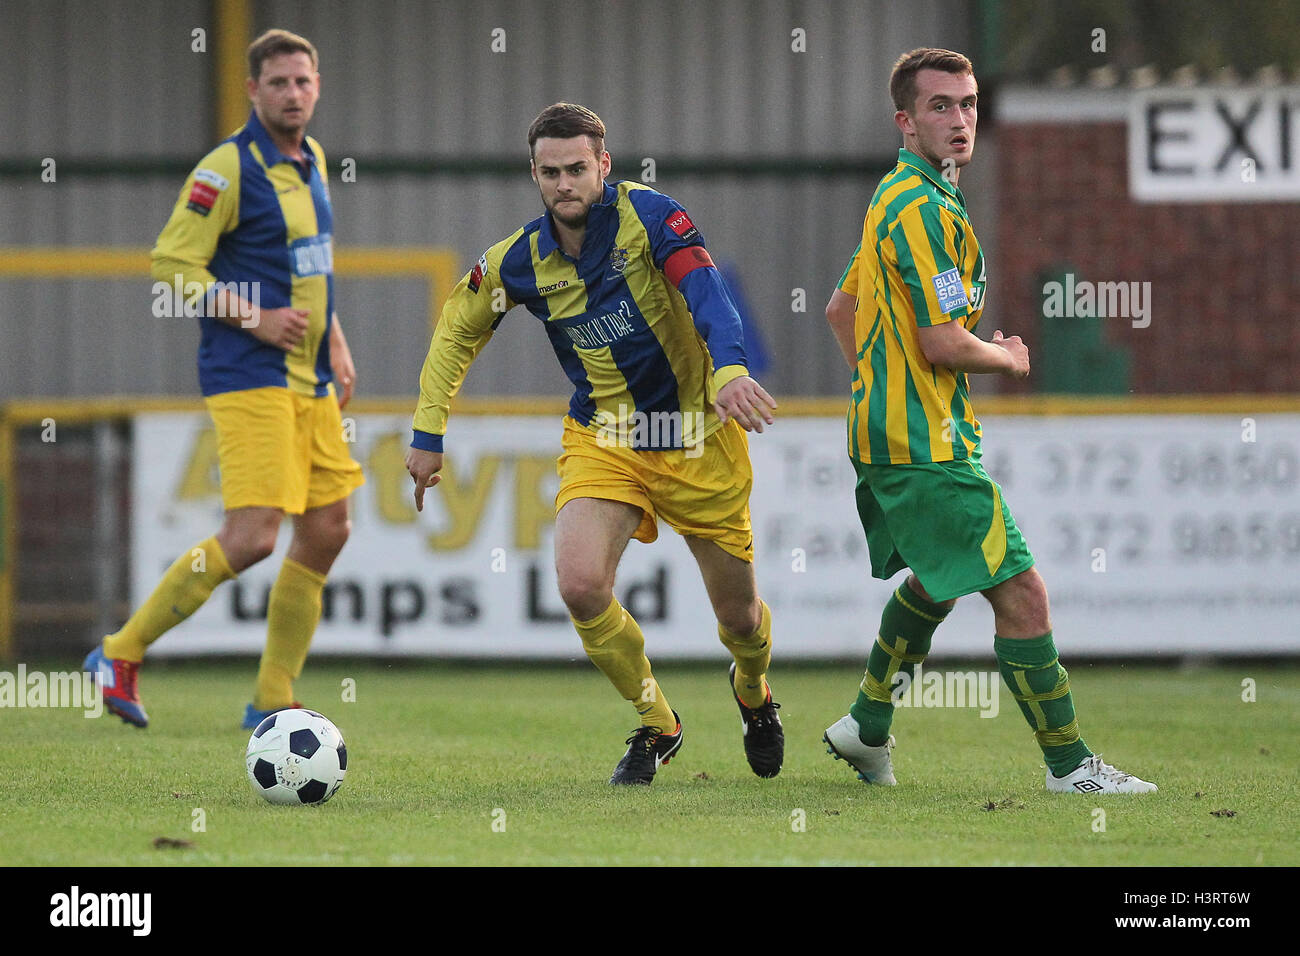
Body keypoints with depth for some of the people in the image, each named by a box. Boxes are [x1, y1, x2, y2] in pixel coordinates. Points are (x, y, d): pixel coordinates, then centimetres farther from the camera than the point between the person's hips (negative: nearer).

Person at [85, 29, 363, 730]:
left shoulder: (310, 161, 14)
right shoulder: (228, 167, -12)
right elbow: (172, 262, -14)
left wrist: (334, 341, 19)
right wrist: (254, 318, -18)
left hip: (309, 381, 9)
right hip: (249, 378, -9)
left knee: (326, 530, 6)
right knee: (252, 536, -17)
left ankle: (272, 700, 15)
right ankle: (121, 654, -4)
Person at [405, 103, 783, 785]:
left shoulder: (647, 215, -17)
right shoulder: (520, 261, -5)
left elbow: (707, 294, -30)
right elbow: (458, 327, 12)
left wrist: (729, 370, -49)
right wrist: (428, 434, 7)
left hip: (699, 438, -2)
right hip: (602, 441, 2)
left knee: (738, 613, 7)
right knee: (580, 583, -23)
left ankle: (753, 691, 46)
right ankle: (656, 725, 2)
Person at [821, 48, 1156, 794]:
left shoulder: (899, 198, 14)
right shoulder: (927, 211, -19)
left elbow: (842, 306, 25)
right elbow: (943, 343, -23)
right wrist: (1008, 360, -3)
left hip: (889, 429, 11)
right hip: (925, 444, -11)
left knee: (939, 581, 30)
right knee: (1021, 590, -10)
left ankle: (868, 726, 39)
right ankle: (1069, 763, -7)